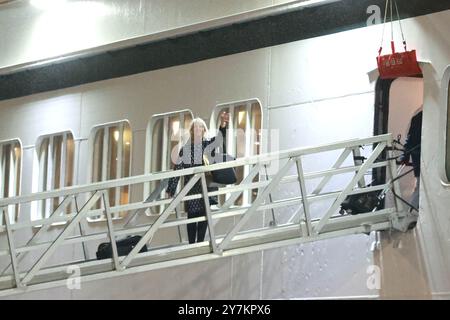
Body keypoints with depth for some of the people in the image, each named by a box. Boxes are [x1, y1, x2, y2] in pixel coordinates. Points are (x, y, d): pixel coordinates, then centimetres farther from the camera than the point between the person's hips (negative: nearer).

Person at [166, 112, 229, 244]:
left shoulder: (209, 144, 6)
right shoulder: (185, 149, 7)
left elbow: (219, 138, -15)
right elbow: (177, 169, 8)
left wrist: (223, 125, -37)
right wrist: (170, 189, 5)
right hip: (191, 188, 0)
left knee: (204, 215, -1)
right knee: (192, 215, -1)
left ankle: (200, 242, 4)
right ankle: (191, 244, 1)